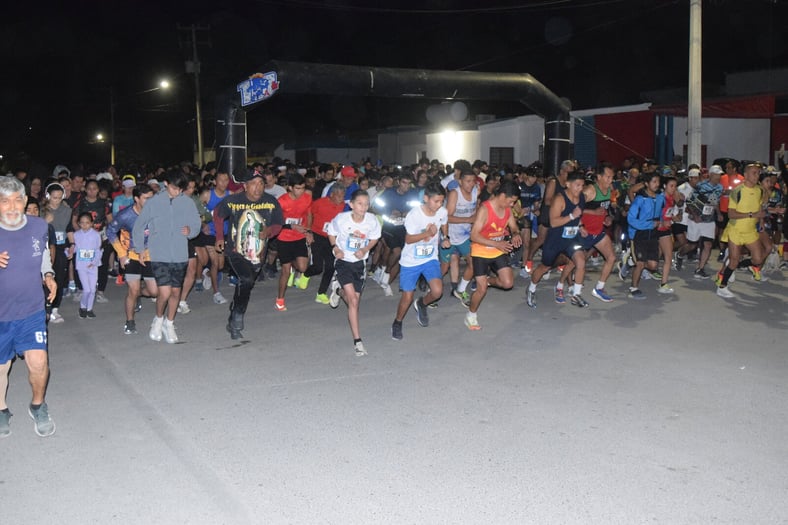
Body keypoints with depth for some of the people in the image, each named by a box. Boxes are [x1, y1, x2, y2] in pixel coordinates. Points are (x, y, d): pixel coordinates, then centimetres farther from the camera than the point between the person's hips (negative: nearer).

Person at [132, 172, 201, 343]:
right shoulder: (153, 202, -3)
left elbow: (197, 224, 9)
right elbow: (138, 227, 4)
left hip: (180, 255, 3)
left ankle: (169, 324, 31)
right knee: (165, 292, -13)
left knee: (175, 292, 11)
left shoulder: (188, 203, 1)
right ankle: (158, 319, 16)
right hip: (158, 256, -3)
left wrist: (190, 230, -14)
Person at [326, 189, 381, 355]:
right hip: (343, 261, -3)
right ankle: (357, 340, -7)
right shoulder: (341, 219, -18)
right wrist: (335, 248, -14)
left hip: (360, 262, 3)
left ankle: (338, 290, 47)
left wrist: (364, 250, -13)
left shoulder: (372, 220, -13)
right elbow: (331, 233, 2)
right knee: (353, 301, -14)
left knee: (354, 300, 11)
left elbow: (374, 238, 5)